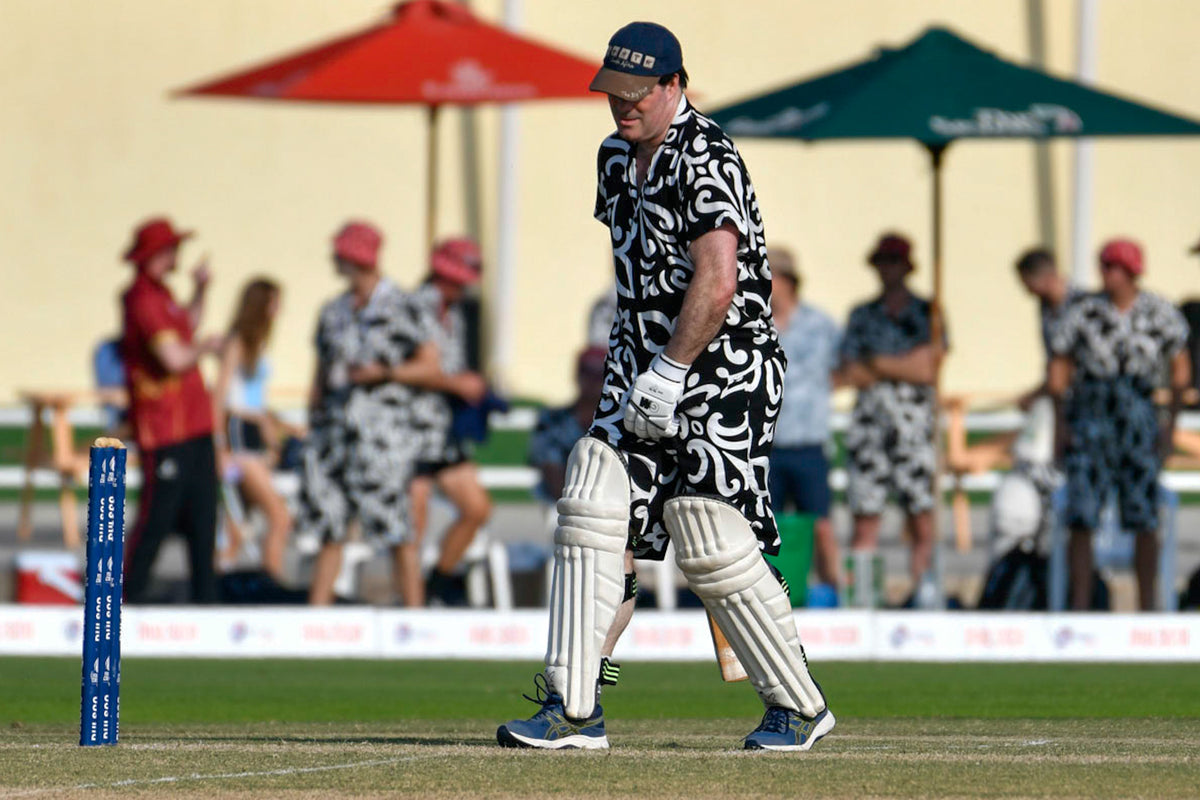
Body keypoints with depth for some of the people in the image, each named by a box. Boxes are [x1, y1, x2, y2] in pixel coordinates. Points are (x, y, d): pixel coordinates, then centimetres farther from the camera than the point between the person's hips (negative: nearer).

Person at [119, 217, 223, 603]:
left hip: (192, 424, 10)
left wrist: (200, 289, 18)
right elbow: (175, 359, -24)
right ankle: (130, 594, 3)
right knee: (157, 517, -5)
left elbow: (187, 325, 31)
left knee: (202, 514, 10)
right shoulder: (144, 299, -17)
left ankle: (205, 597, 14)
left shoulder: (159, 293, 15)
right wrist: (206, 347, -5)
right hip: (165, 429, -10)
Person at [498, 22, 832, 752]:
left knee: (711, 542, -10)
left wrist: (670, 373, -23)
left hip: (722, 375, -8)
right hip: (646, 372, 8)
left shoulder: (706, 161, -15)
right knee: (592, 508, -5)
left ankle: (799, 705, 6)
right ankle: (573, 710, -6)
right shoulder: (618, 157, 14)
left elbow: (717, 286, -24)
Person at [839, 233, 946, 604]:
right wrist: (905, 365, -3)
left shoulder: (928, 314, 8)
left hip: (915, 424, -2)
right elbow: (852, 374, 5)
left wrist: (877, 363, 0)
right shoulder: (862, 315, 14)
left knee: (923, 527, -8)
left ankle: (922, 594, -7)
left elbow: (929, 370, -2)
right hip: (869, 425, 2)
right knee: (864, 524, -3)